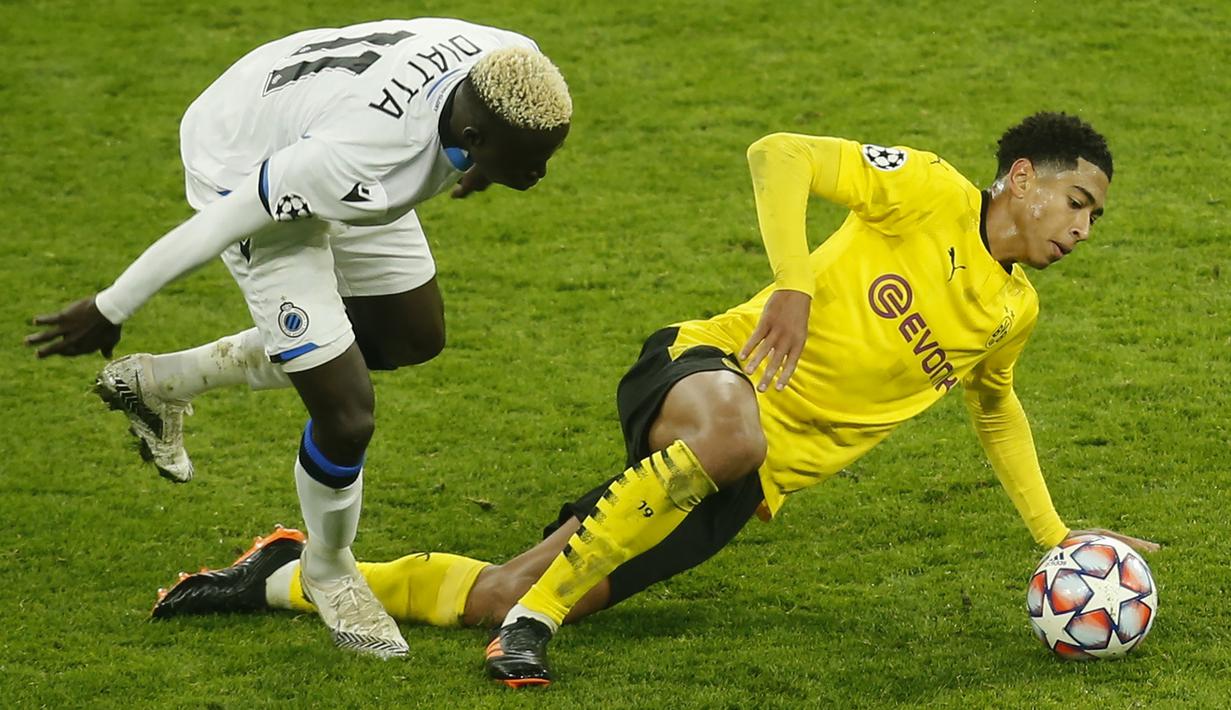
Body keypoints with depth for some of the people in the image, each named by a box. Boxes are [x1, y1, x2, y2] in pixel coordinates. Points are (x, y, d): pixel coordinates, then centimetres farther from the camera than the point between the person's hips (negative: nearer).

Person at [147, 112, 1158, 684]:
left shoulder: (1014, 314, 12)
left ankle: (284, 578, 13)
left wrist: (1057, 538, 29)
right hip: (709, 370, -5)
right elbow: (779, 155, -13)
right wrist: (791, 285, -26)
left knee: (498, 598, -4)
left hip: (756, 484, 5)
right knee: (729, 431, -46)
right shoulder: (926, 193, -6)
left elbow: (995, 408, 33)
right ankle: (534, 618, -33)